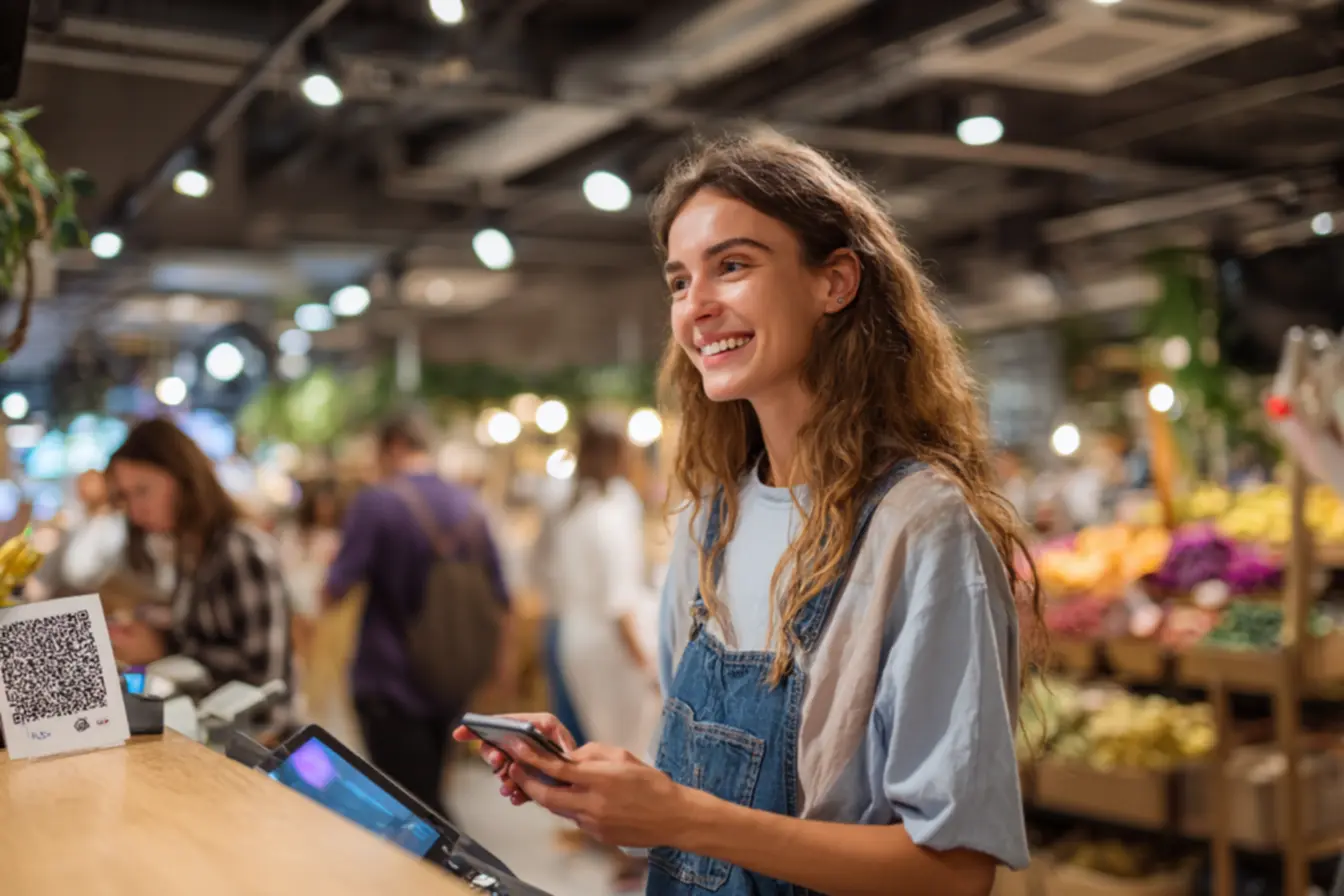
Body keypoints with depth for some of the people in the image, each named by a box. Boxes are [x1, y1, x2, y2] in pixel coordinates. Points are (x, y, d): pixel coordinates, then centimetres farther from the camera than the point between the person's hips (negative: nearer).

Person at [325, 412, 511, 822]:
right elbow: (498, 596, 7)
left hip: (389, 682, -6)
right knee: (428, 792, 21)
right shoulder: (470, 506, 3)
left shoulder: (375, 503, -13)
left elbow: (338, 587, -15)